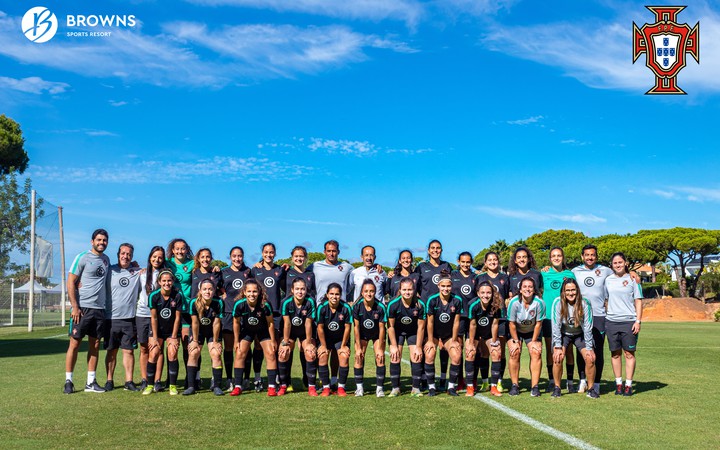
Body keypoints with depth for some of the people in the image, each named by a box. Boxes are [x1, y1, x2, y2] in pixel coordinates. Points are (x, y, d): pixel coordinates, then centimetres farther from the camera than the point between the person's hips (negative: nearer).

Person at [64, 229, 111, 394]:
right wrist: (74, 306, -14)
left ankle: (91, 382, 14)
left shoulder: (106, 259, 13)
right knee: (74, 343, -1)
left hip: (99, 308, 6)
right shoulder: (82, 258, -4)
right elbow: (71, 282, -8)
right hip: (82, 307, -5)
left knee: (95, 345, 8)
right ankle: (68, 381, 8)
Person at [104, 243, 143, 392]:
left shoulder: (138, 272, 7)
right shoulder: (110, 270, 5)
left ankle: (129, 381, 9)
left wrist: (140, 269, 4)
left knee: (129, 350, 2)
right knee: (111, 351, 7)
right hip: (111, 317, 0)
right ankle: (109, 381, 16)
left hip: (129, 318, 1)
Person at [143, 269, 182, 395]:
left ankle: (173, 385, 0)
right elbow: (154, 318, -11)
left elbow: (177, 318, -10)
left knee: (172, 354, -11)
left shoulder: (178, 296, -16)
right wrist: (154, 338, -10)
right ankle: (150, 385, 4)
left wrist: (174, 337, -9)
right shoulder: (153, 296, -16)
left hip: (172, 330, 0)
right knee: (153, 354, -9)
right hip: (157, 329, 0)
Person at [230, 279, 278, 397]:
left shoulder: (264, 305, -32)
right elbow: (236, 323, -12)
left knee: (271, 354, -8)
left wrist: (273, 340, -8)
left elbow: (270, 323, -16)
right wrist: (237, 340, -5)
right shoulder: (239, 305, -30)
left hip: (263, 331, -1)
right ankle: (237, 386, 1)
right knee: (239, 354, -8)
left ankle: (271, 387, -1)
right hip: (246, 331, 1)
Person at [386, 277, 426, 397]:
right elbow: (390, 326, -15)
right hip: (397, 331, 0)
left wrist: (418, 347, -12)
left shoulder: (420, 305, -25)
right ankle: (395, 388, 5)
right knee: (395, 358, -8)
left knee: (416, 358, -8)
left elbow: (421, 327, -15)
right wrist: (394, 346, -14)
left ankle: (416, 389, 4)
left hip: (414, 332, 1)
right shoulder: (393, 304, -27)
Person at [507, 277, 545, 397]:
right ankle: (515, 385, -6)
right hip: (516, 331, -1)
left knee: (536, 353, -15)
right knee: (515, 353, -16)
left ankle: (535, 386, -8)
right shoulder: (514, 302, -27)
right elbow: (512, 324, -17)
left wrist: (534, 341, -10)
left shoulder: (539, 303, -25)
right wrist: (516, 341, -14)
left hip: (532, 332, 1)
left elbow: (538, 324, -15)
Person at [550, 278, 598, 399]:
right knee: (557, 357, -21)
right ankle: (557, 387, -4)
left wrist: (589, 348, -16)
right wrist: (558, 347, -21)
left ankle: (591, 388, 3)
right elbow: (556, 326, -19)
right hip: (563, 334, -1)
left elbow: (588, 327, -16)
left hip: (580, 334, 1)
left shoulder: (585, 303, -20)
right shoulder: (557, 303, -21)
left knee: (590, 358, -15)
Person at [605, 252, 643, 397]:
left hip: (629, 321, -2)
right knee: (615, 353, 6)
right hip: (611, 321, 2)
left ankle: (628, 385, 5)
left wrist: (638, 321, -5)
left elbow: (638, 301, 3)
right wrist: (603, 317, 9)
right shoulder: (608, 280, 10)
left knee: (629, 353, -1)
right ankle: (618, 383, 15)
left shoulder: (632, 279, 3)